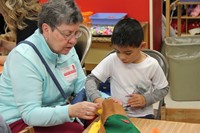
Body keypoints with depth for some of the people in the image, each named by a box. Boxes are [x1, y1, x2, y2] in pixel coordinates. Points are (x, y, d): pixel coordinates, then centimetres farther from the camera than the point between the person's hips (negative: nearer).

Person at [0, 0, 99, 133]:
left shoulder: (66, 48, 0)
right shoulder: (24, 57, -24)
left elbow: (82, 85, 5)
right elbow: (30, 114, -28)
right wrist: (71, 111, -41)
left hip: (56, 113, 7)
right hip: (21, 120, -7)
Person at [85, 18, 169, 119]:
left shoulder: (152, 65, -7)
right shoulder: (112, 60, -8)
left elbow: (163, 89, 6)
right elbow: (91, 79, -4)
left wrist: (146, 99, -11)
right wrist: (96, 98, -22)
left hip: (143, 115, 0)